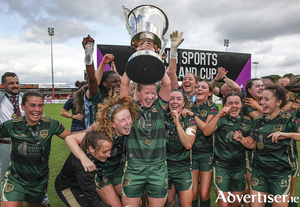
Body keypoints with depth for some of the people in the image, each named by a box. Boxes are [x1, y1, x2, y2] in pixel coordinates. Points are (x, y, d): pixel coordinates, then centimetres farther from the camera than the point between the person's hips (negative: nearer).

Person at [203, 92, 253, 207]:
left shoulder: (247, 121, 6)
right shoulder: (221, 119, -6)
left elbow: (252, 145, 18)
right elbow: (206, 132, -23)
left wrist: (248, 141, -6)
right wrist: (219, 115, -32)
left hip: (239, 167, 4)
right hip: (221, 166, -4)